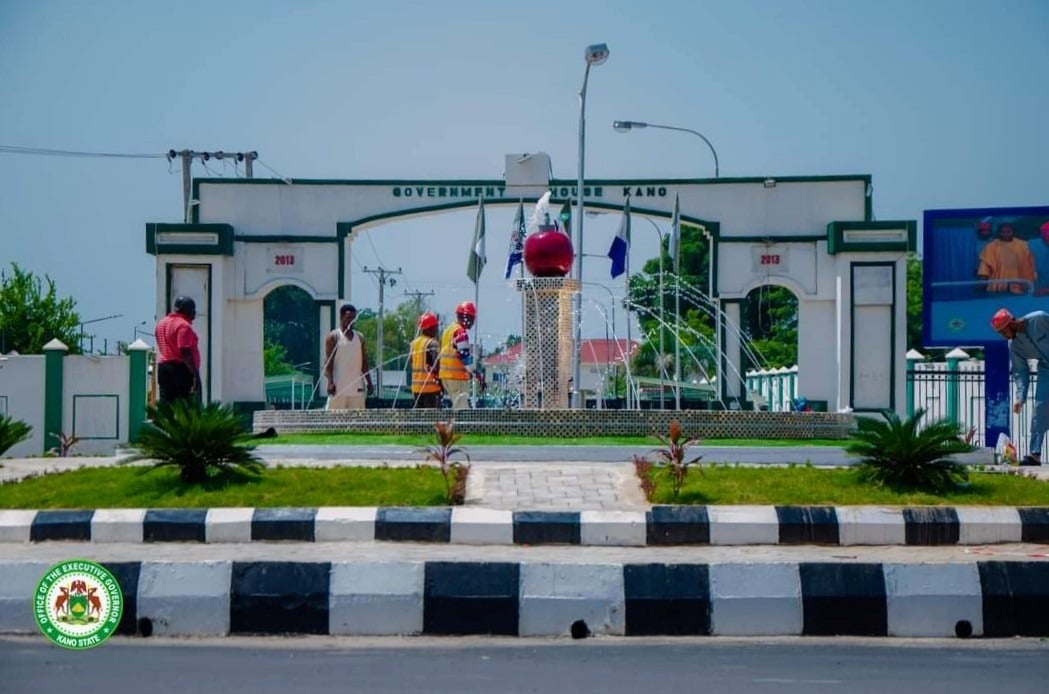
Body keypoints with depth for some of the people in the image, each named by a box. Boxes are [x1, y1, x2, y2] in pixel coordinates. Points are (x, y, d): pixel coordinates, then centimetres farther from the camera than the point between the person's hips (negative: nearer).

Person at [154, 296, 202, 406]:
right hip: (181, 368, -8)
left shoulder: (161, 324, 16)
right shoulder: (183, 325, -12)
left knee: (166, 405, 7)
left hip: (163, 368, 8)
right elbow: (185, 352, -20)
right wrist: (195, 373, -20)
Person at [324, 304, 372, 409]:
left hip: (357, 388, 5)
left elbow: (364, 363, 16)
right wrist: (330, 382, -18)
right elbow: (328, 362, -8)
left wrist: (368, 382, 8)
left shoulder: (359, 338, 13)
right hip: (339, 388, -5)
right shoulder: (333, 337, -3)